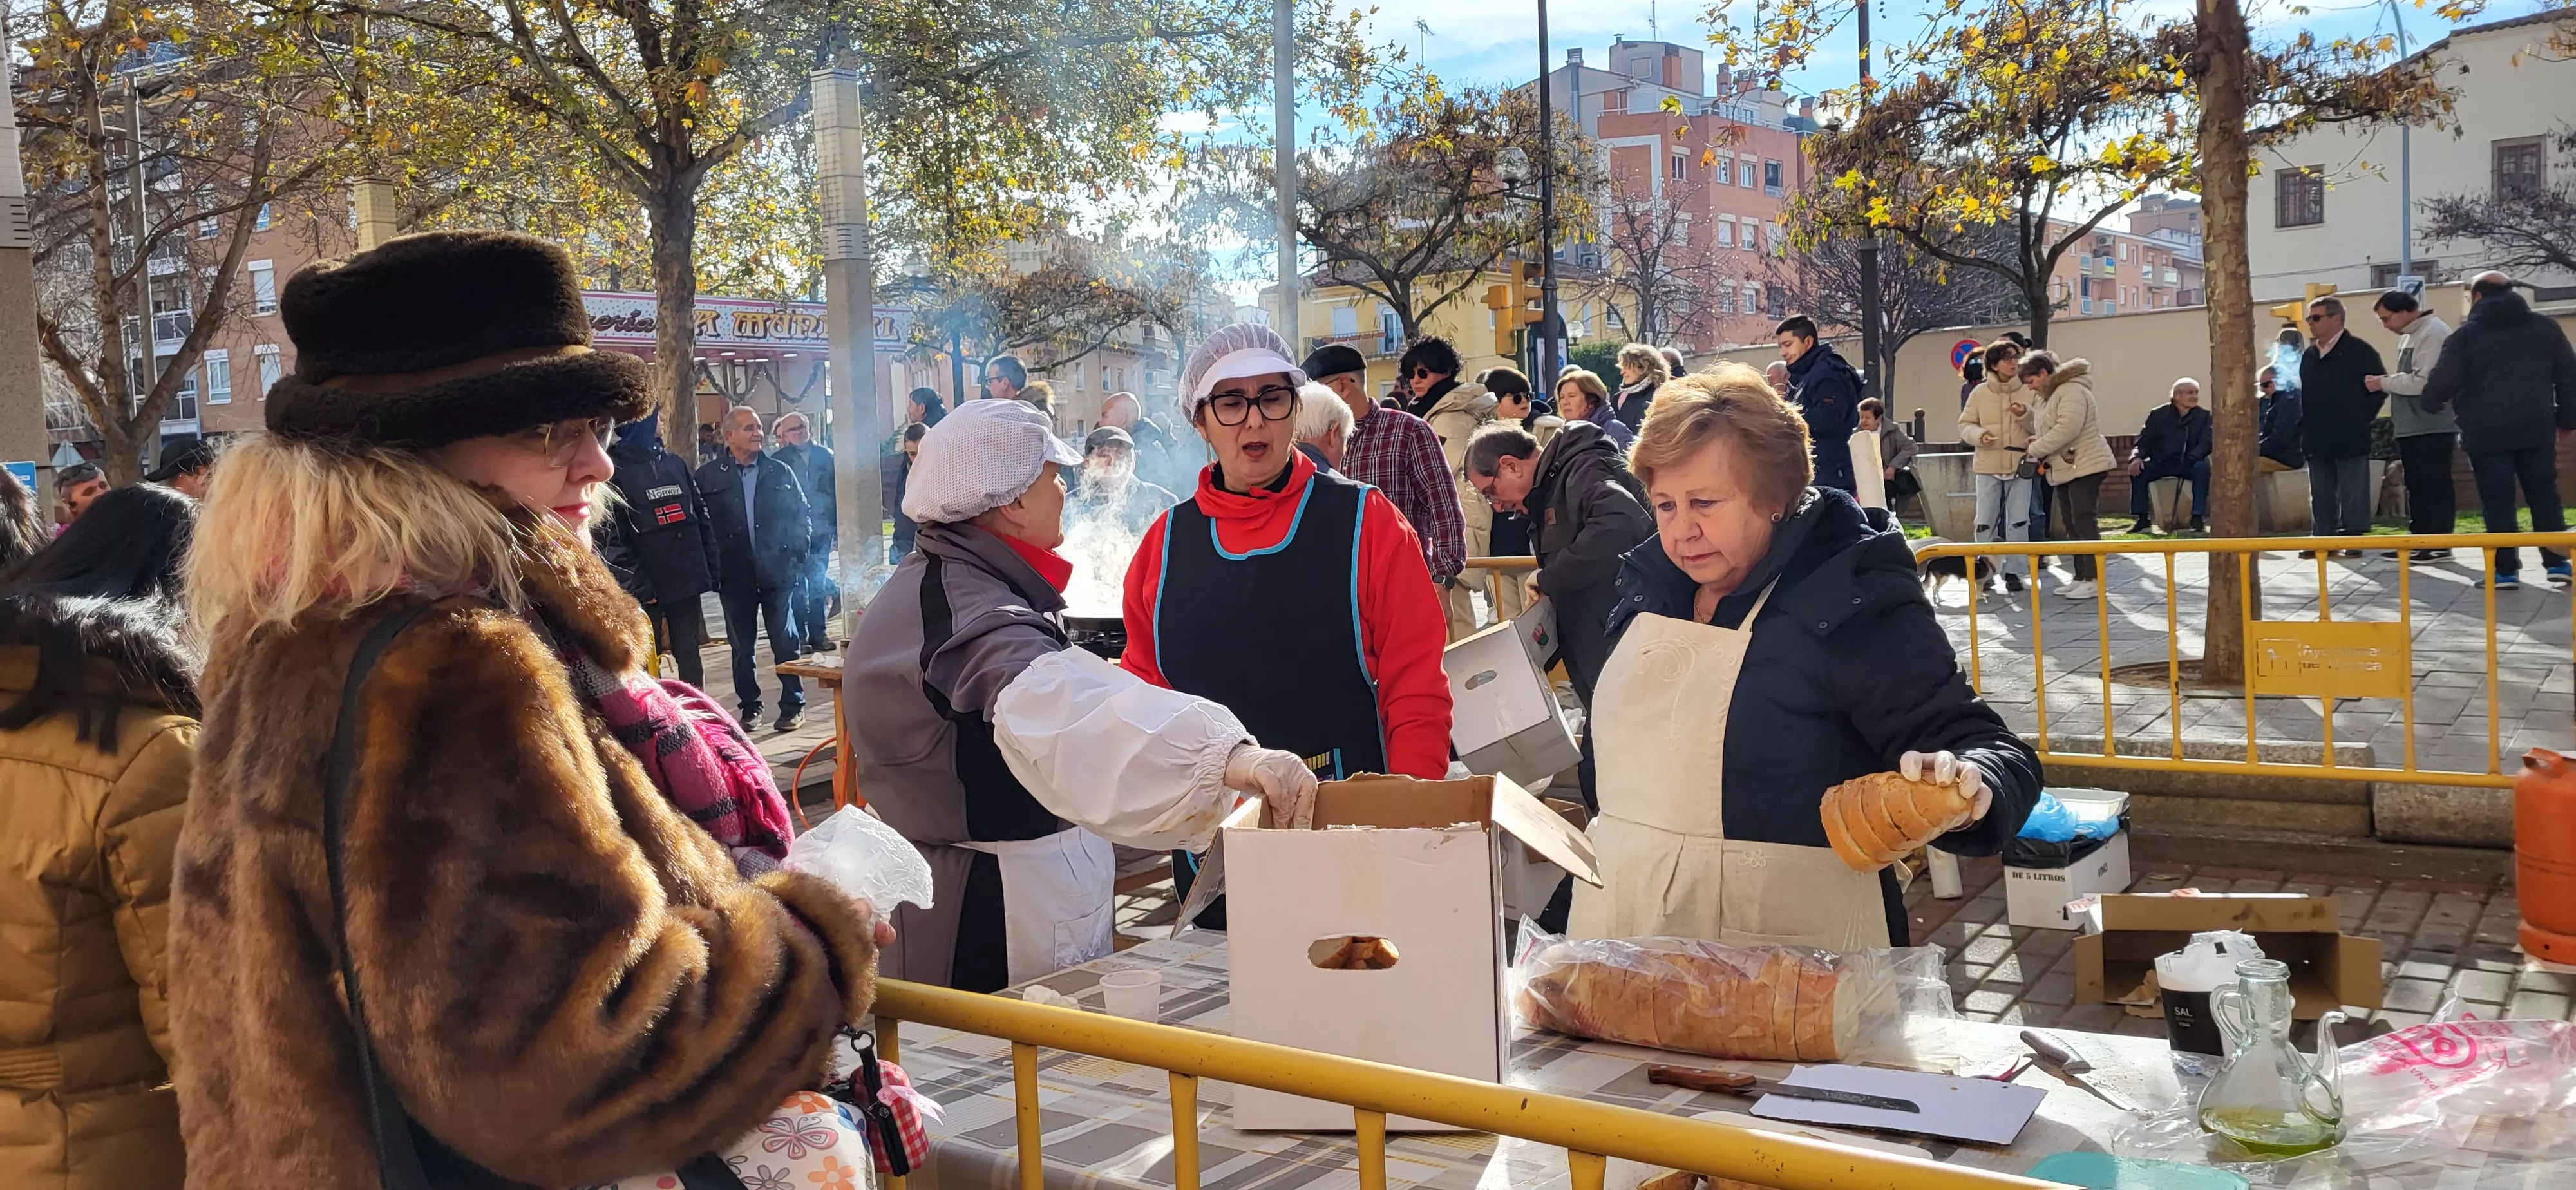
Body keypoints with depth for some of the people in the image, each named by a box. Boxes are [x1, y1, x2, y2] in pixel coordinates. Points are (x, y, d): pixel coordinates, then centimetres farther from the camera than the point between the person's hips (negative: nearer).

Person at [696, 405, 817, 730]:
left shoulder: (780, 472, 7)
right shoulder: (708, 477, 1)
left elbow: (803, 514, 12)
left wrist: (798, 551, 0)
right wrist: (713, 566, -6)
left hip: (778, 572, 0)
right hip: (735, 577, 0)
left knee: (786, 641, 3)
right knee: (742, 647, 9)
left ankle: (793, 706, 11)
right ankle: (750, 706, 20)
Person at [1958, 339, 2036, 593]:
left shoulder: (2029, 392, 0)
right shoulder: (1979, 393, 0)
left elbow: (2042, 428, -1)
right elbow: (1965, 425, 4)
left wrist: (2025, 416, -19)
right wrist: (1979, 435, -16)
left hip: (2020, 465, 0)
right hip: (1988, 466, 0)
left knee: (2019, 521, 3)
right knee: (1986, 521, 4)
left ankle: (2013, 571, 10)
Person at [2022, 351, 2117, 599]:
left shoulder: (2071, 391, -14)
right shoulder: (2050, 396, 18)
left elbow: (2068, 428, -26)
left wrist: (2036, 449, -18)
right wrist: (2038, 440, 3)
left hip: (2085, 467, -11)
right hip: (2064, 470, 11)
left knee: (2084, 522, -11)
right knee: (2070, 524, 11)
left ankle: (2093, 579, -9)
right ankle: (2081, 577, 16)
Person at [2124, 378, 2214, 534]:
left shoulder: (2203, 416, 5)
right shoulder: (2158, 414, 5)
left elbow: (2206, 443, -4)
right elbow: (2145, 440, 2)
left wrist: (2190, 459, -23)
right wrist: (2137, 457, -20)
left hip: (2188, 464, -1)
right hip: (2161, 463, 1)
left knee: (2202, 467, -34)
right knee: (2138, 471, -26)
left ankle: (2198, 517, -28)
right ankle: (2143, 519, -19)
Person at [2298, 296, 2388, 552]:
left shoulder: (2359, 351, -5)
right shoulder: (2309, 356, 15)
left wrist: (2363, 417, -5)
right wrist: (2305, 425, 10)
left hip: (2350, 438, -7)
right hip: (2317, 440, 7)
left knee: (2352, 493, -3)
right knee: (2321, 495, 9)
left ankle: (2353, 540, 0)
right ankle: (2325, 539, 14)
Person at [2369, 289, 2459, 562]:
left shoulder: (2433, 333, -15)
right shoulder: (2409, 336, 18)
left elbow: (2423, 381, -23)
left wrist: (2384, 383, -14)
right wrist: (2387, 383, 7)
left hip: (2433, 427, -10)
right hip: (2411, 427, 10)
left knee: (2436, 485, -5)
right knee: (2416, 486, 14)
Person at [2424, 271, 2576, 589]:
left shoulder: (2466, 335, -5)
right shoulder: (2546, 327, 9)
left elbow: (2442, 383, -11)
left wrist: (2433, 402, 12)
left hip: (2487, 434, -3)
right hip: (2536, 429, 3)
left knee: (2498, 502, 2)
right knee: (2544, 496, 14)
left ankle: (2506, 570, 1)